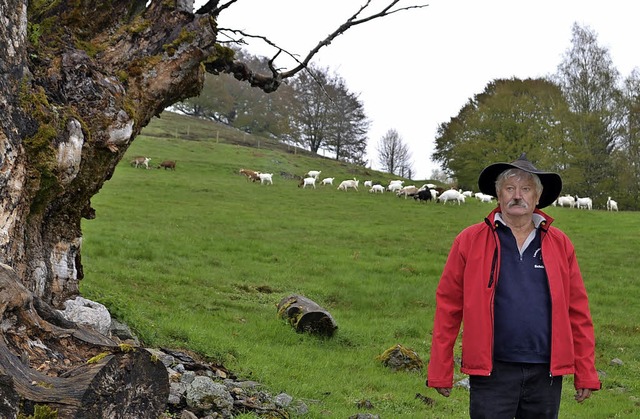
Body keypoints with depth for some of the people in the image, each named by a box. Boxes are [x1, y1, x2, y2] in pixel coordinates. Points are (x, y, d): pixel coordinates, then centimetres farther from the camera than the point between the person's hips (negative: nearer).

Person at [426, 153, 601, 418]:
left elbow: (578, 312, 8)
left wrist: (586, 374, 4)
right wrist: (440, 373, -3)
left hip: (546, 374, 3)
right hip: (492, 372, -2)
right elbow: (447, 307, 0)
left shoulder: (560, 244, 7)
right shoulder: (470, 241, 0)